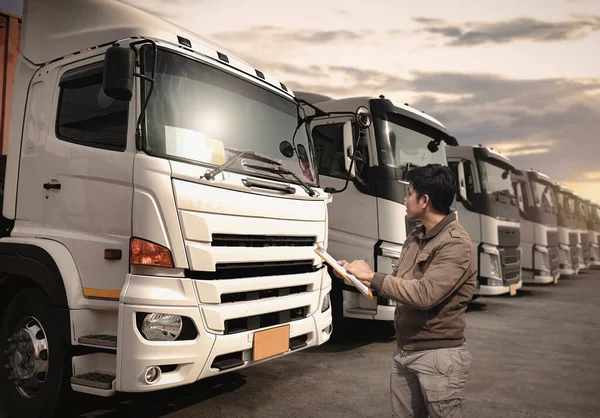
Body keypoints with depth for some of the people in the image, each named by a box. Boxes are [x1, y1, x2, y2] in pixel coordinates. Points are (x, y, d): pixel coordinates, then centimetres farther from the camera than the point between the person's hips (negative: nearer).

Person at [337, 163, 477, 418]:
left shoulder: (456, 245, -18)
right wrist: (357, 275, 2)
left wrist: (372, 276, -19)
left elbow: (424, 294, -27)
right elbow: (398, 282, 12)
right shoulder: (415, 238, 9)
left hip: (439, 356, -8)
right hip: (403, 351, 8)